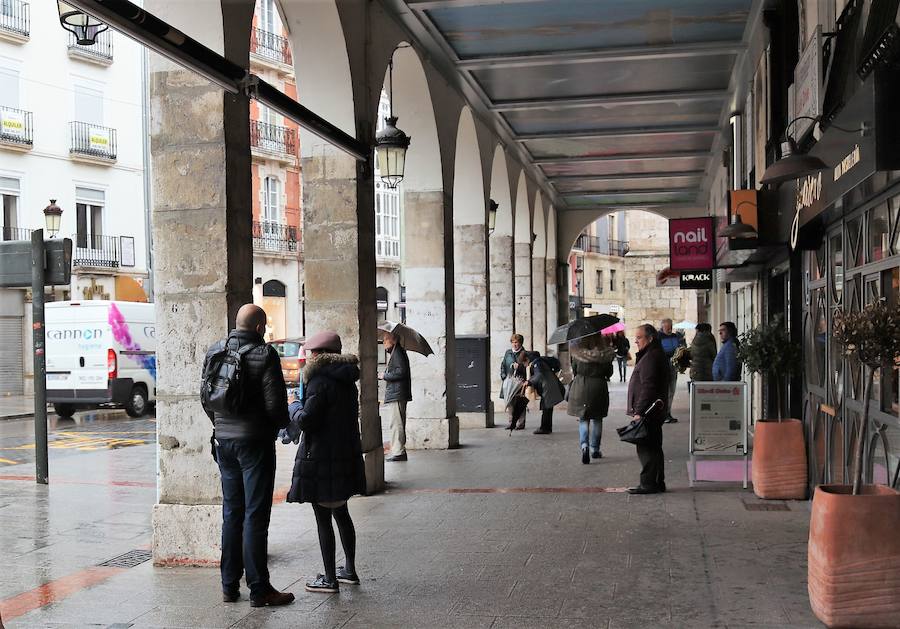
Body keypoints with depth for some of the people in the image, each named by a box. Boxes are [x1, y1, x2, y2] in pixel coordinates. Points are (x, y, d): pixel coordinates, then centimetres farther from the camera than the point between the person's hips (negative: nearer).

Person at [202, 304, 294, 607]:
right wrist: (282, 423, 6)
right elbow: (275, 403, -14)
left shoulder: (214, 352, 5)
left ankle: (229, 585, 20)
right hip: (255, 442, -6)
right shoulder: (264, 354, -13)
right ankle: (259, 589, 4)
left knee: (231, 512, 14)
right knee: (255, 515, -1)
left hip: (224, 440, 6)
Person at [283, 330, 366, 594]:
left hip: (321, 458, -9)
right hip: (346, 455, 9)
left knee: (323, 518, 0)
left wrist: (295, 409, 1)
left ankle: (329, 579, 5)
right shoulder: (347, 381, 10)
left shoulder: (320, 382, -17)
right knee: (341, 513, 20)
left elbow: (307, 421, -20)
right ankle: (349, 570, 28)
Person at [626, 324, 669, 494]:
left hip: (648, 413, -11)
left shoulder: (651, 357, -17)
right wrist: (635, 407, 23)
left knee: (646, 449, -6)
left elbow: (648, 387, -23)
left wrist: (639, 411, -23)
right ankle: (658, 483, 21)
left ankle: (648, 483, -3)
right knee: (654, 448, 15)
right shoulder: (658, 355, 18)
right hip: (655, 413, 11)